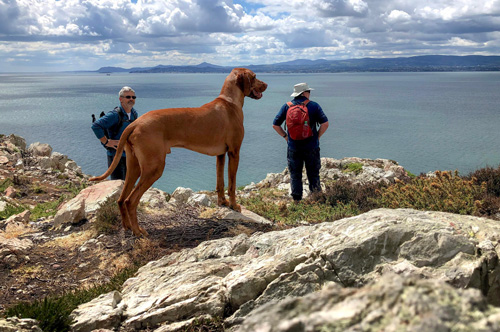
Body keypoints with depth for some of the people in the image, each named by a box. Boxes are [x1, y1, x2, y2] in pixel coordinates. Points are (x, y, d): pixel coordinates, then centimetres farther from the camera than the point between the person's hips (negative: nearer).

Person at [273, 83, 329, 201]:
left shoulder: (287, 106, 2)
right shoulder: (314, 105, -2)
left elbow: (275, 125, 3)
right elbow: (325, 124, -7)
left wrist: (285, 136, 13)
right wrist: (317, 136, 4)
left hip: (293, 147, 1)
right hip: (311, 147, -1)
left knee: (295, 176, 9)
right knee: (313, 174, 9)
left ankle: (297, 200, 9)